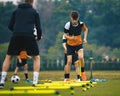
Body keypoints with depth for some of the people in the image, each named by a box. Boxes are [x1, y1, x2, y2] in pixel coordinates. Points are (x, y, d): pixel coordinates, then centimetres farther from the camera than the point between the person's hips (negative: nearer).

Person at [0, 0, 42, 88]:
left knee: (8, 57, 17)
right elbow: (38, 27, 10)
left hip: (16, 36, 2)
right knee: (36, 57, 16)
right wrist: (39, 36, 29)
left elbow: (10, 26, 18)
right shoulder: (34, 12, 15)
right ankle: (35, 81, 3)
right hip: (29, 36, -2)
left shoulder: (16, 11, 20)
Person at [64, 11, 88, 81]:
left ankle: (83, 72, -3)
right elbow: (65, 35, -10)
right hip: (70, 45, 0)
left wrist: (85, 38, -2)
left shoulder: (81, 24, -12)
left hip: (79, 44, 0)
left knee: (81, 57, -25)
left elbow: (86, 29, 9)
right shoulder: (68, 25, -17)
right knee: (69, 61, -4)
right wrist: (70, 38, -30)